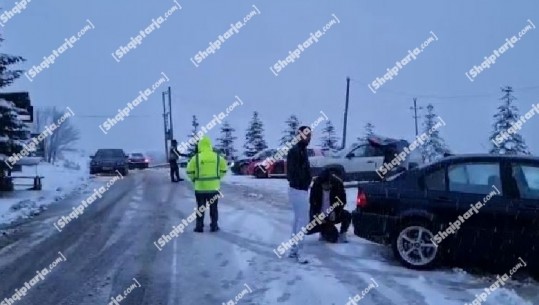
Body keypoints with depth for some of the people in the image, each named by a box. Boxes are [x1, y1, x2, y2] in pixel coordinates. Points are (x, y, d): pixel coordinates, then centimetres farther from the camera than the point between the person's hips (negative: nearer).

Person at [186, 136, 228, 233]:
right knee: (213, 208, 12)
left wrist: (194, 179, 12)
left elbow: (189, 171, -4)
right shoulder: (217, 157, -1)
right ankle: (214, 226, 15)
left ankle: (199, 227, 13)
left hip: (200, 187, -1)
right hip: (214, 187, 1)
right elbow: (224, 169, 6)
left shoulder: (196, 157, -7)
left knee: (200, 208, 10)